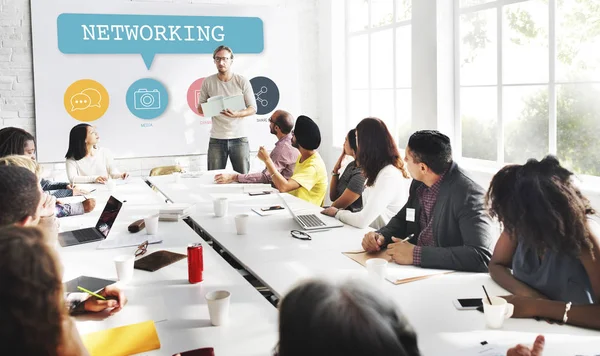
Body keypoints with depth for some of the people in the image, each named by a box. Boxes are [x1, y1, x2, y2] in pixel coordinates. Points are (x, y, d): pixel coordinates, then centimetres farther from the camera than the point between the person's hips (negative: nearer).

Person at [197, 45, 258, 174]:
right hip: (216, 139, 1)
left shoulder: (242, 82, -1)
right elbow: (200, 109, 10)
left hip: (239, 138, -1)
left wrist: (237, 114, -19)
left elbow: (253, 109, 1)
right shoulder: (208, 82, 3)